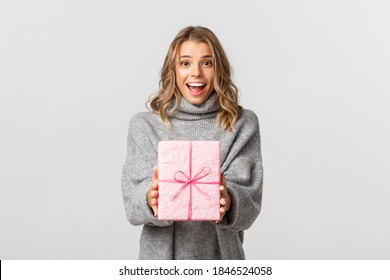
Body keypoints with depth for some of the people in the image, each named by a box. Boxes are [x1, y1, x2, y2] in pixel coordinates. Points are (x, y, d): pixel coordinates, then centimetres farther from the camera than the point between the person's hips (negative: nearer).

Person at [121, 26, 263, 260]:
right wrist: (151, 199, -29)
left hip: (220, 254, 0)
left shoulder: (243, 124, -3)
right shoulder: (144, 125, -2)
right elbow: (134, 196, -9)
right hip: (161, 253, 0)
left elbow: (249, 197, -10)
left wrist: (227, 200, -30)